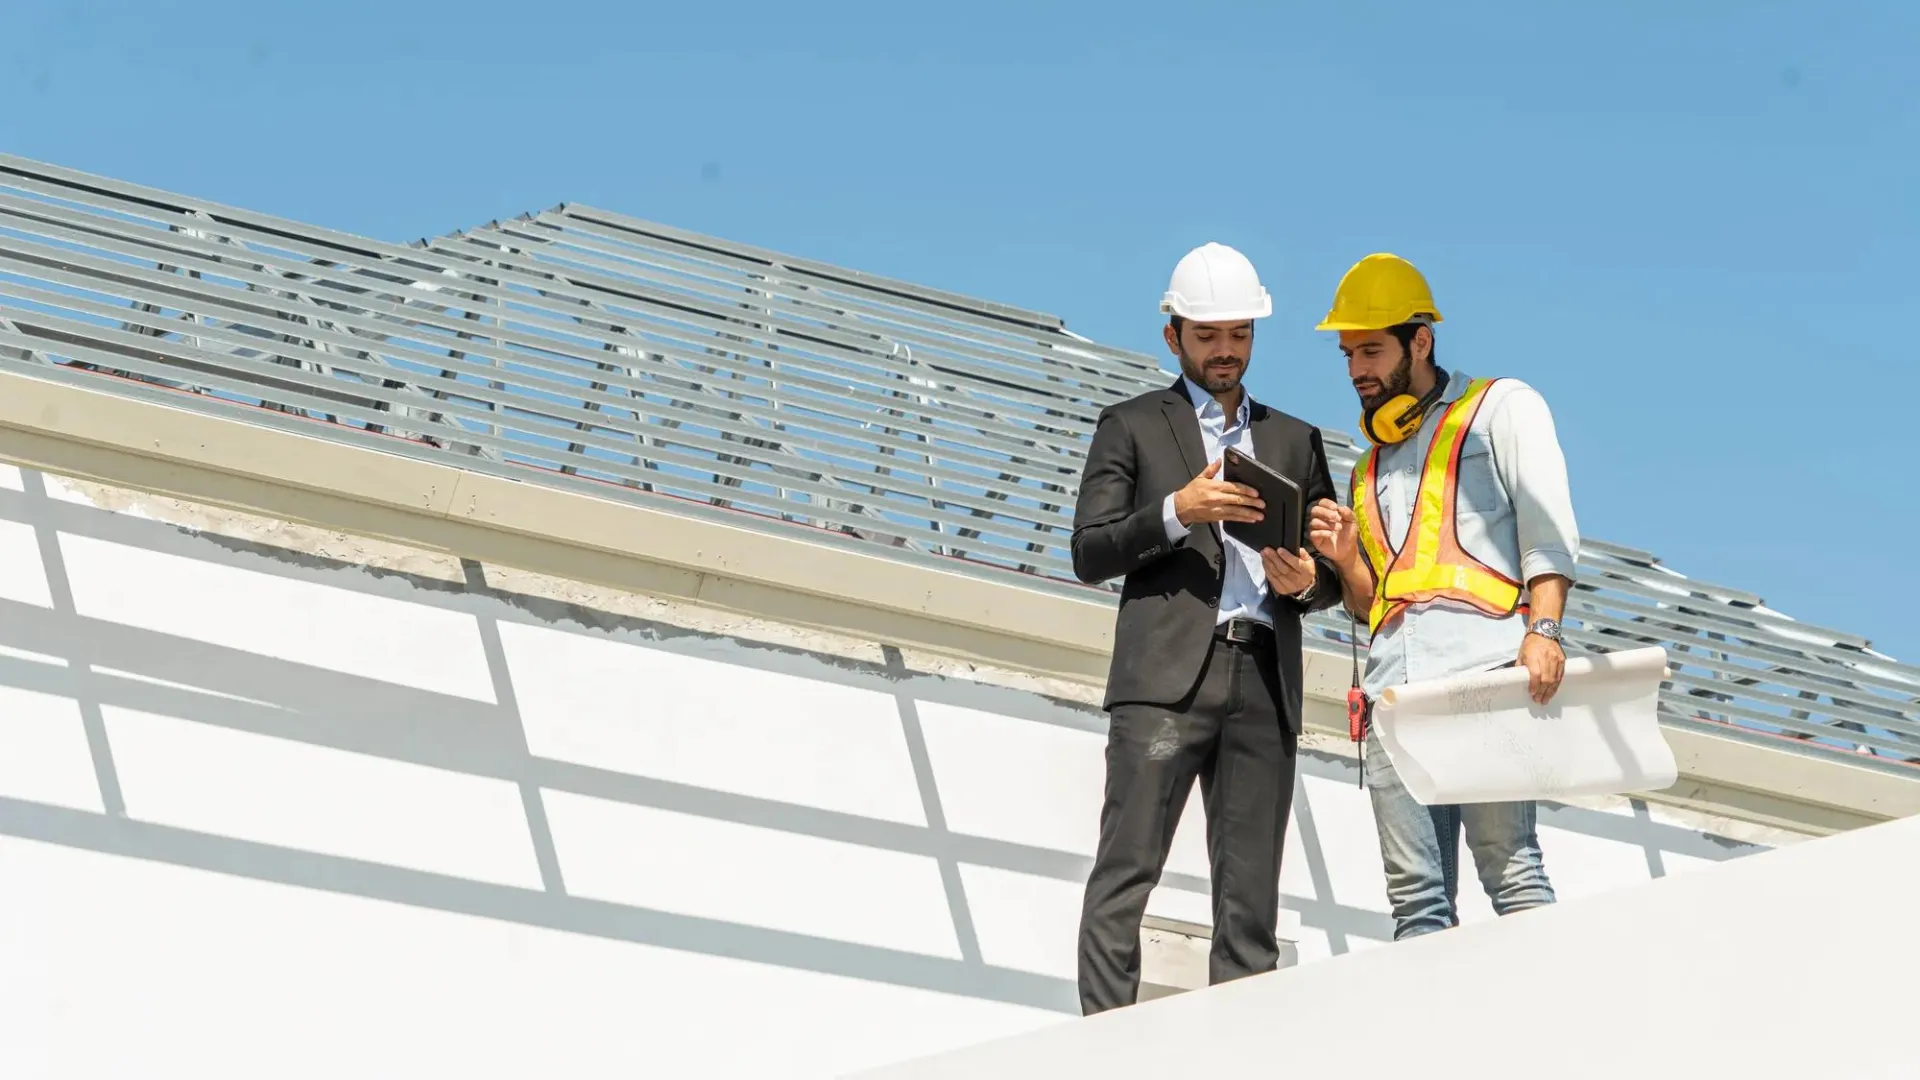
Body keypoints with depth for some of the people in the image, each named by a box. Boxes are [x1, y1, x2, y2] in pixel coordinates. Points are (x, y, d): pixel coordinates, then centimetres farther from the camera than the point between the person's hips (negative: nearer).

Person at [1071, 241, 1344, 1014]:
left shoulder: (1296, 441, 23)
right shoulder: (1131, 426, 13)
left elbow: (1333, 574, 20)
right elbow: (1089, 552, 3)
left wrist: (1307, 580, -4)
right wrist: (1176, 511, -12)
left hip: (1266, 685, 3)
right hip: (1165, 674, -3)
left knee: (1250, 898, -1)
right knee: (1125, 873, -12)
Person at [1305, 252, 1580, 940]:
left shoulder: (1502, 407, 13)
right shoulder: (1369, 466, 30)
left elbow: (1549, 531, 0)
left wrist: (1543, 630, -15)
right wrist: (1348, 560, 7)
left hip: (1483, 675, -6)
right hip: (1393, 691, 6)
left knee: (1509, 868, -14)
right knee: (1416, 897, -3)